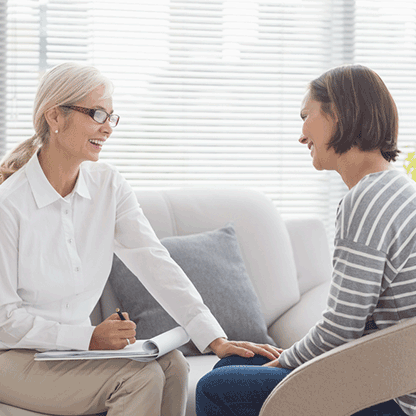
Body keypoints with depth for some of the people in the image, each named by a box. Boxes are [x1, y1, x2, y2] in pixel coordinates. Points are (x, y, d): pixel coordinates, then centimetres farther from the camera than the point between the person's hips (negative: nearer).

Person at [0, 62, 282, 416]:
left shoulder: (109, 187, 1)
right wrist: (90, 338, -23)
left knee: (170, 363, -18)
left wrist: (217, 340, -18)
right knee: (141, 376, -24)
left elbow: (156, 264, -8)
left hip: (76, 345, 6)